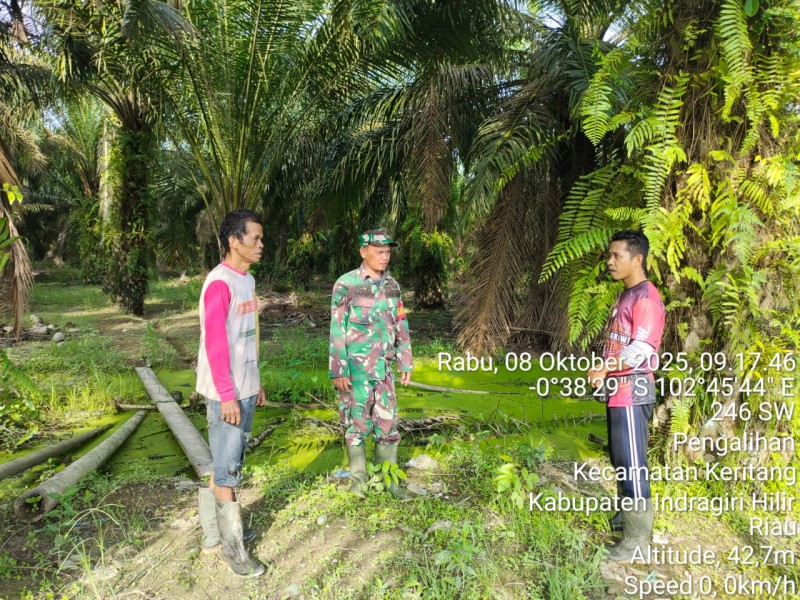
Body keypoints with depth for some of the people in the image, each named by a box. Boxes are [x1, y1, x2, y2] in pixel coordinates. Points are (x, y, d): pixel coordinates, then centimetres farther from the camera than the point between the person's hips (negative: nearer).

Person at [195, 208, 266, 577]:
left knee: (229, 462, 17)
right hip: (226, 393, -9)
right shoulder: (219, 283, -17)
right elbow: (215, 343, -20)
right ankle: (231, 546, 14)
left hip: (245, 390, 9)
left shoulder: (247, 280, 11)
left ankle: (216, 532, 31)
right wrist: (227, 395, -20)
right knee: (226, 468, 2)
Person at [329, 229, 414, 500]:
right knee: (357, 424, 6)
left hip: (384, 368, 5)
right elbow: (337, 330, -11)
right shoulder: (346, 284, -10)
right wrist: (338, 371, -13)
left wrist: (405, 363, 10)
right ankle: (359, 479, 22)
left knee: (388, 424, 8)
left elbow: (401, 326, 12)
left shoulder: (392, 285, 7)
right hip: (356, 368, -5)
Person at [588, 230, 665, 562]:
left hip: (632, 390, -10)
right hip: (617, 389, 10)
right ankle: (626, 514, 35)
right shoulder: (626, 296, 16)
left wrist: (604, 370, -16)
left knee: (632, 464, -3)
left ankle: (638, 538, 6)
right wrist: (606, 374, 7)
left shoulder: (646, 297, -15)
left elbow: (641, 349, -22)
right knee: (620, 459, 19)